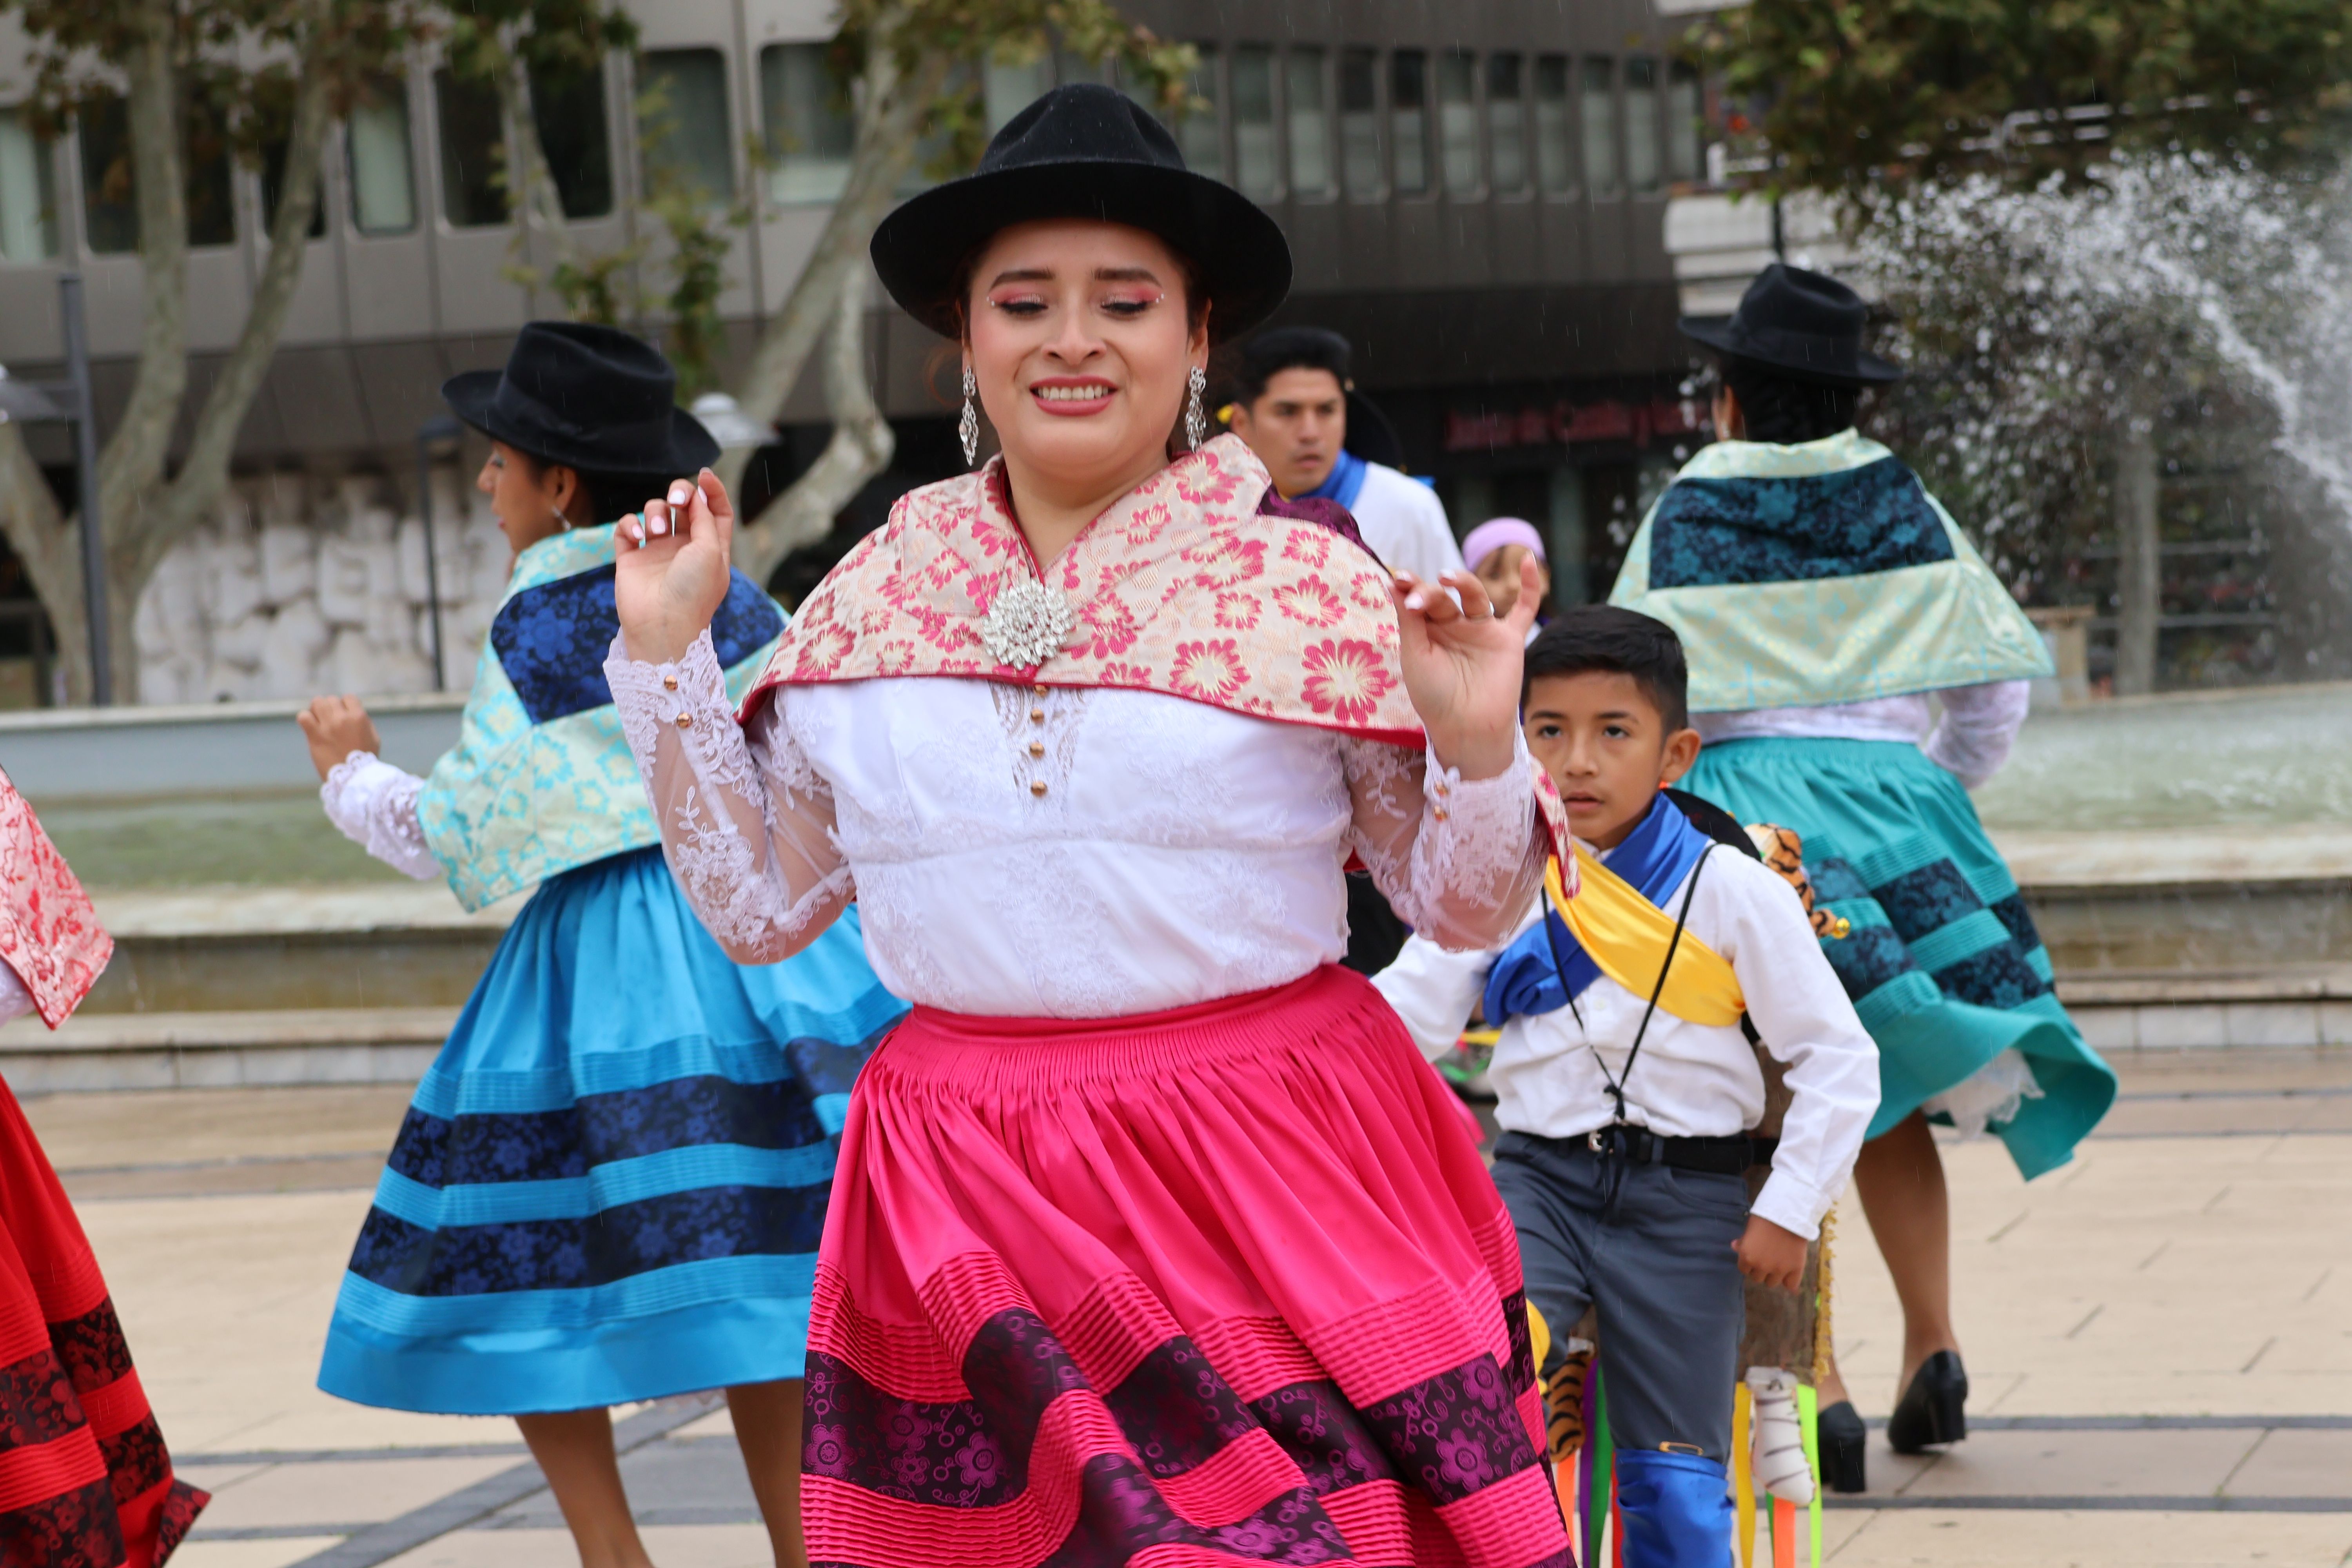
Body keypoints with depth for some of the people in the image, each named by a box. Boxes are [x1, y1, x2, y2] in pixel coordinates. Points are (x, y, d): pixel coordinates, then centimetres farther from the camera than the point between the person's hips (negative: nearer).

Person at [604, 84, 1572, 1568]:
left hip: (1277, 1186, -2)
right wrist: (667, 651, 8)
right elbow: (759, 903, 13)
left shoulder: (1309, 578, -1)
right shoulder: (879, 592, 7)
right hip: (969, 1209, 2)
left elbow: (1467, 911, 4)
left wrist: (1478, 744, -15)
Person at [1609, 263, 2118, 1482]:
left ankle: (1814, 1386, -10)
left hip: (1743, 802, -3)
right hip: (1893, 797, 3)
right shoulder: (1906, 510, 9)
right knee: (1888, 1103, 17)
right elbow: (1999, 683, 8)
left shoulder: (1685, 520, 2)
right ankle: (1933, 1344, 4)